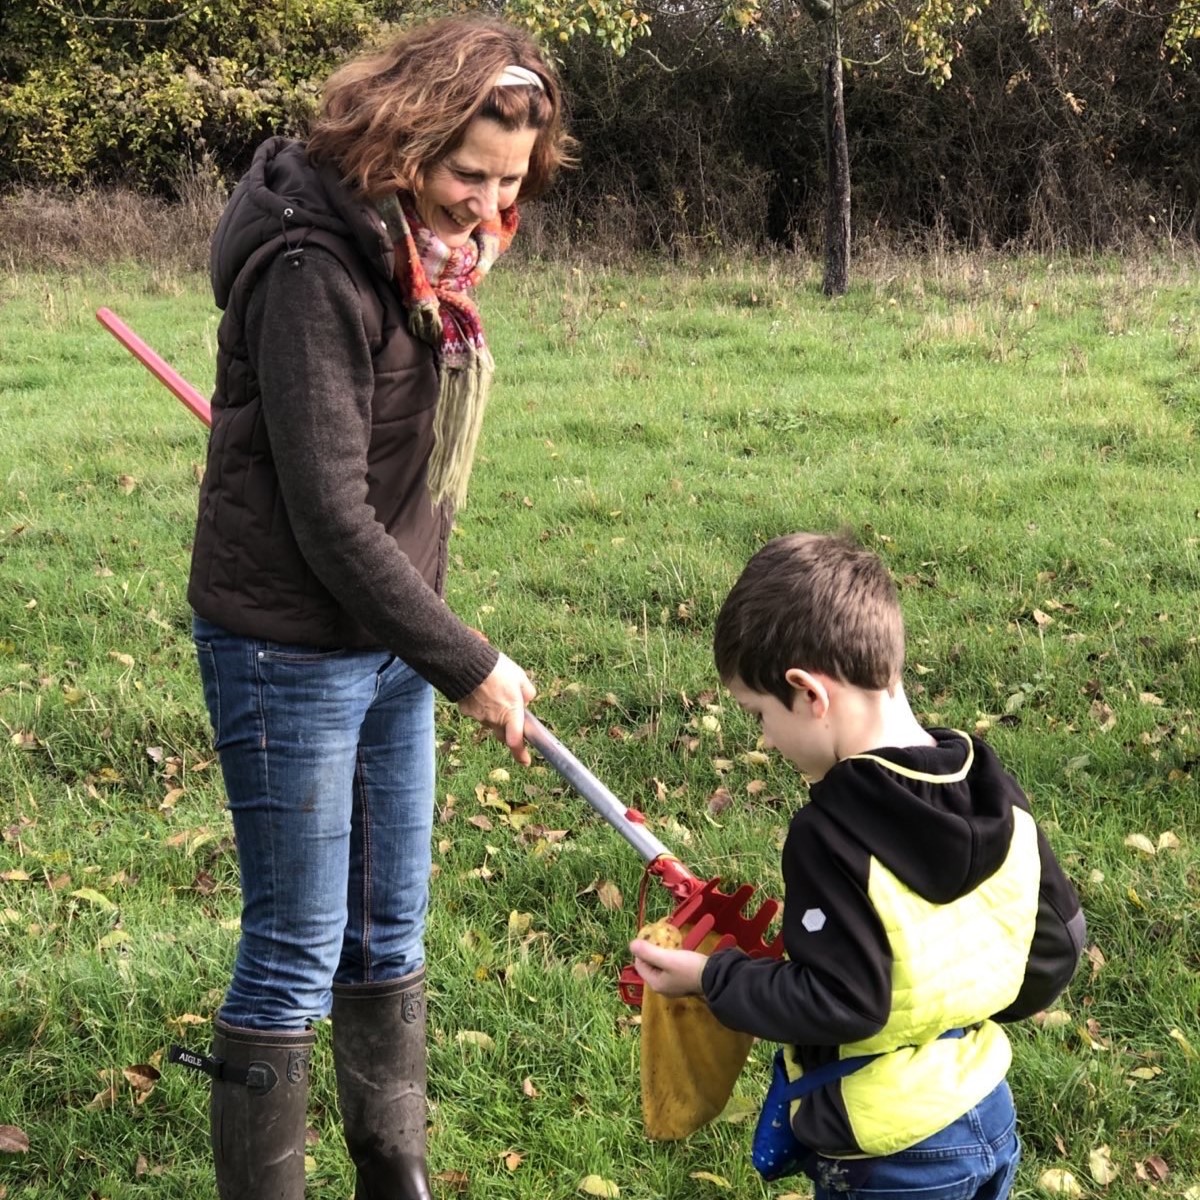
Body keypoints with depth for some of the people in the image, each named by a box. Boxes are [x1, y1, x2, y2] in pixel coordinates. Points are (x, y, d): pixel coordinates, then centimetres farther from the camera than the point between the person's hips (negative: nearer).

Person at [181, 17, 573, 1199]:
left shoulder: (429, 254, 3)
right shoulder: (316, 272, -22)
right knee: (296, 952, 1)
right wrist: (470, 667, -18)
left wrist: (435, 650, 9)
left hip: (388, 645, 8)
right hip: (290, 655, -8)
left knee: (389, 931, 17)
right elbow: (332, 523, -23)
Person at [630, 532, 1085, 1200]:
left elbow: (838, 1005, -24)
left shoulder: (834, 836, -26)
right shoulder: (998, 795, -5)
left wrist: (710, 979, -13)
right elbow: (1059, 945, 3)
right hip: (991, 1119, 7)